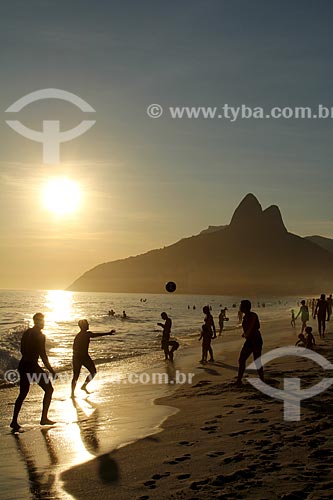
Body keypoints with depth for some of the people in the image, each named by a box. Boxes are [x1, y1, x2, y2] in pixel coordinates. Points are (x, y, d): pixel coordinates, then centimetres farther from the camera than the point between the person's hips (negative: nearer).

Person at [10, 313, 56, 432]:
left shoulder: (26, 333, 11)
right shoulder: (40, 335, -12)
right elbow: (42, 354, -15)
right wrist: (50, 369, -11)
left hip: (23, 364, 8)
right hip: (32, 365, -8)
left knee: (23, 394, 15)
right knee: (48, 389, 6)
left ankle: (14, 421, 13)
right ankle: (44, 418, 4)